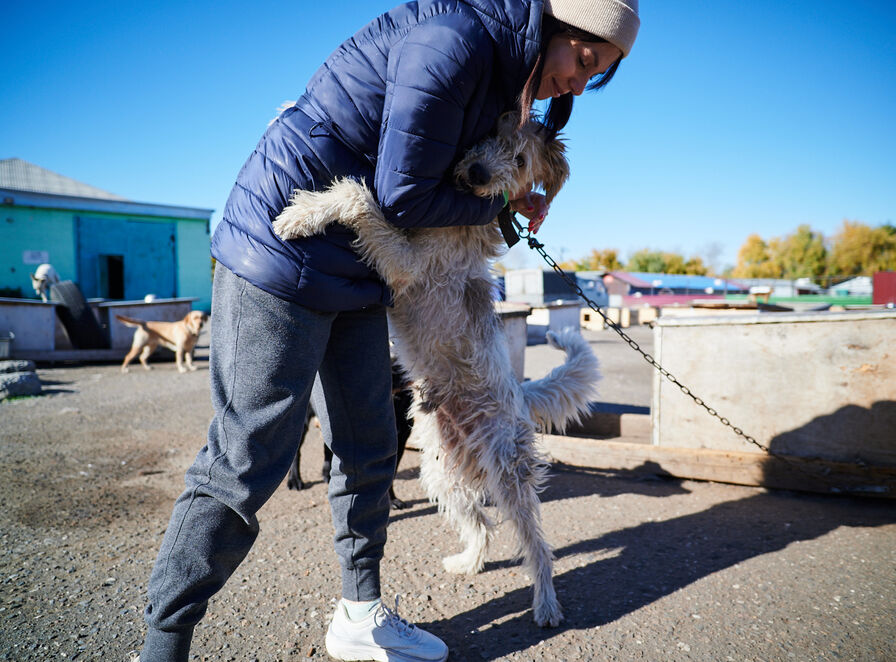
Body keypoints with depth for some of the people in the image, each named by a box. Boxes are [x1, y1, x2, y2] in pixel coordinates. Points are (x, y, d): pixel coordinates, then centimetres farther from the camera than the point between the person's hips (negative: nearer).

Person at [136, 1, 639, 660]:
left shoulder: (495, 63, 13)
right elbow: (403, 198, -17)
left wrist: (514, 202, 13)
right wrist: (500, 202, -3)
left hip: (355, 272, 10)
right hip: (283, 245, -10)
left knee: (370, 446, 11)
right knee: (246, 460, -9)